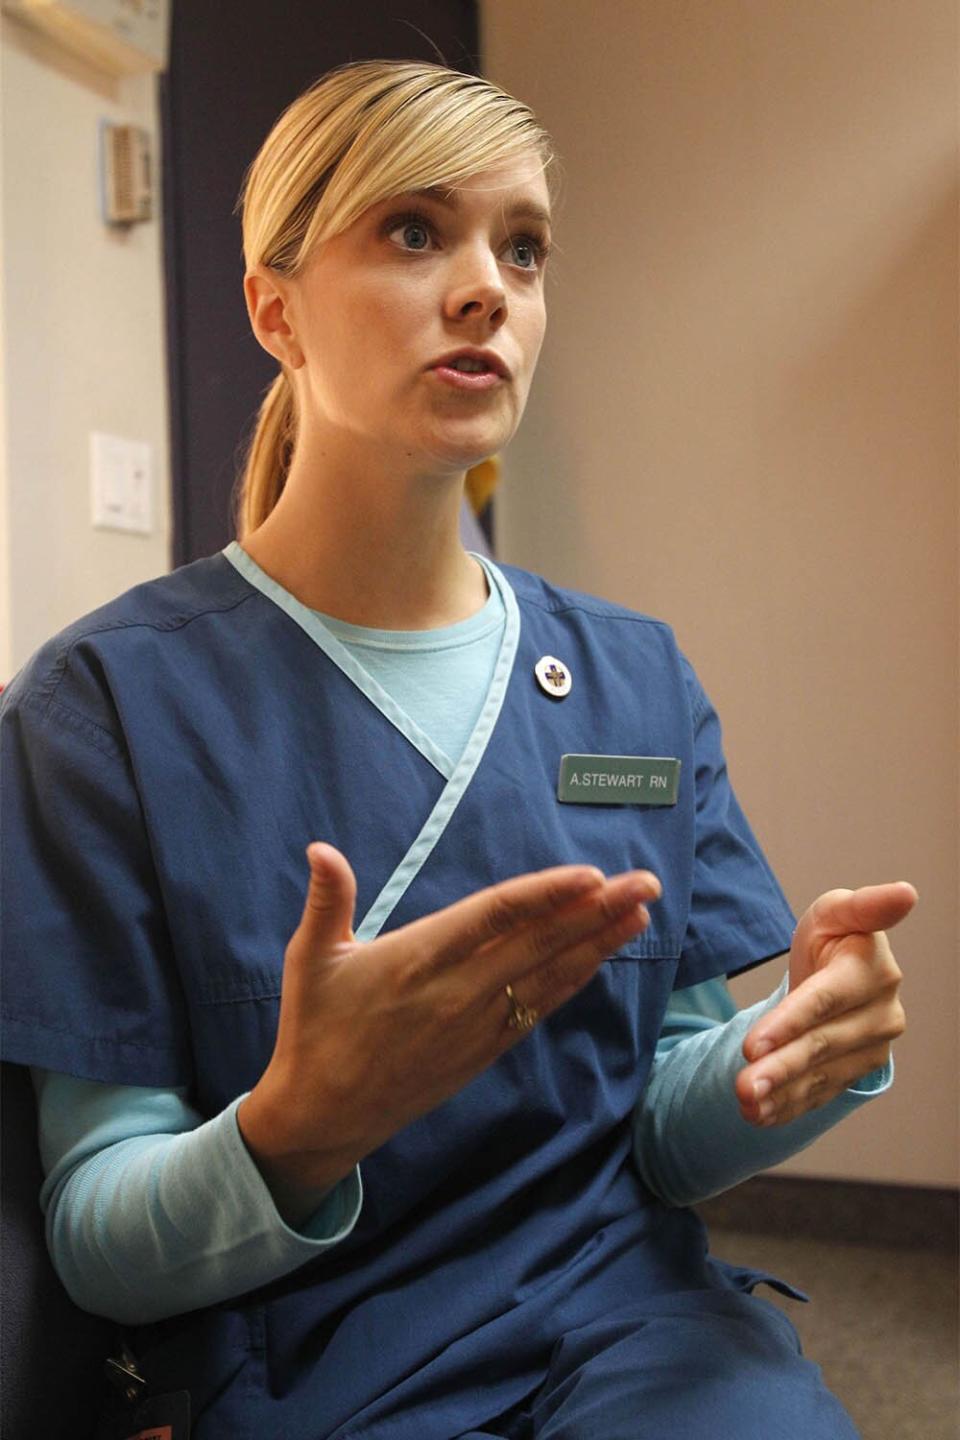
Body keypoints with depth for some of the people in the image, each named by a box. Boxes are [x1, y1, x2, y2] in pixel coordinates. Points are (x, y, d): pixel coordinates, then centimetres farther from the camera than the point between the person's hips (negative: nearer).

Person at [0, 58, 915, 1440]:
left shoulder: (636, 677, 2)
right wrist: (295, 1131, -30)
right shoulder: (113, 695, -10)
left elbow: (660, 1143, 3)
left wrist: (804, 1043, -18)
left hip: (627, 1310, 2)